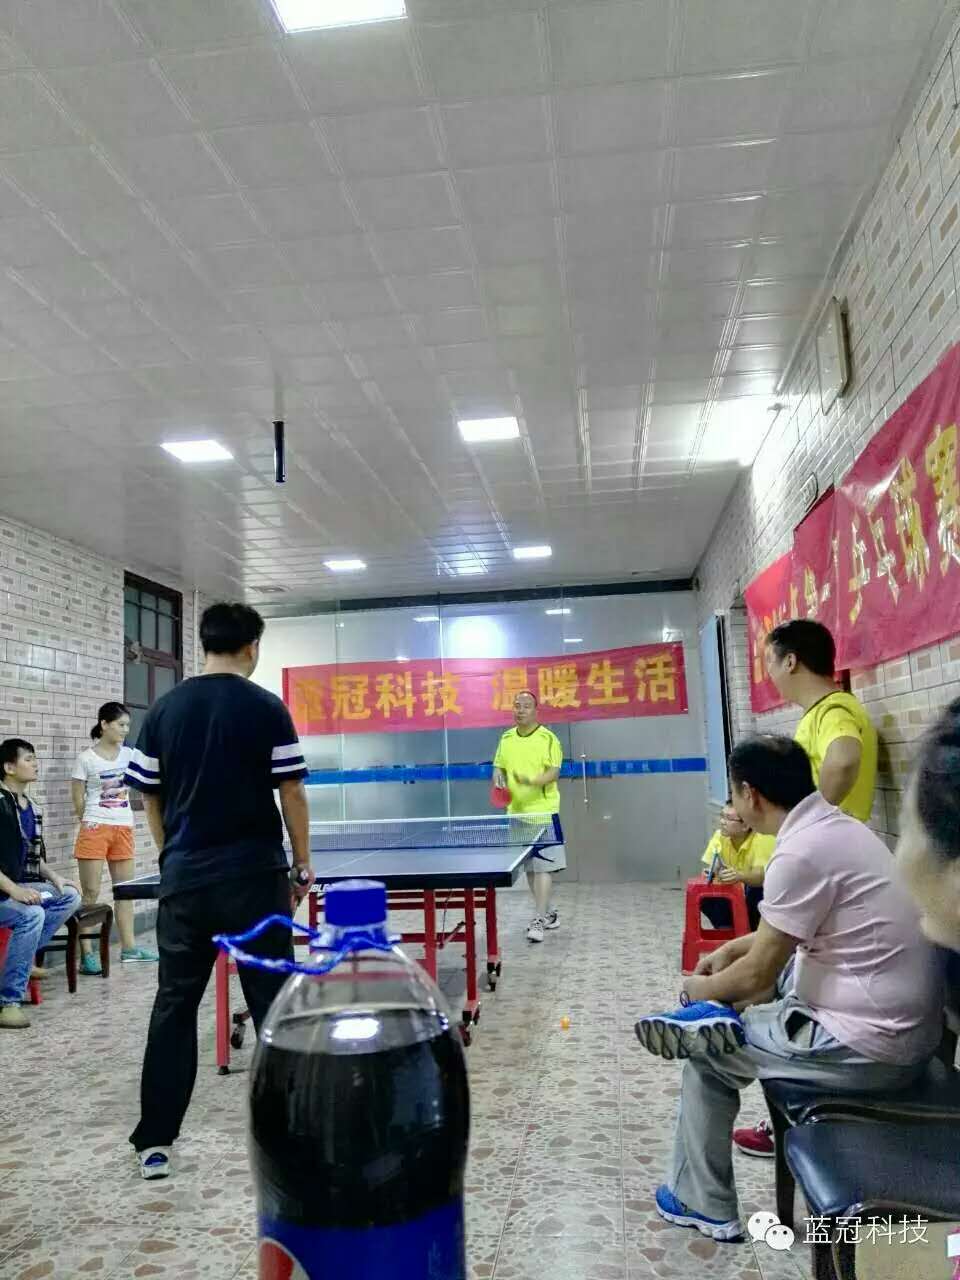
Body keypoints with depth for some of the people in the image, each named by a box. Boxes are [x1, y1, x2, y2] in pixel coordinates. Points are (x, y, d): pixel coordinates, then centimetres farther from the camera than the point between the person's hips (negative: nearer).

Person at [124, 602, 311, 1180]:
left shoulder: (164, 709, 5)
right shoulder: (266, 708, -7)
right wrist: (303, 864, 4)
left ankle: (156, 1140, 18)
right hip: (253, 873, -3)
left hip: (184, 875, 4)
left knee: (174, 1004, 13)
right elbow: (291, 793, -7)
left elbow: (151, 797, 10)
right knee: (273, 1001, 7)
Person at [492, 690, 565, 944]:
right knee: (529, 867, 14)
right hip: (516, 812, 6)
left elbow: (554, 772, -12)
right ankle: (547, 913, 29)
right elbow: (499, 768, 17)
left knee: (543, 867, -8)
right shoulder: (506, 738, 10)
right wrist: (499, 781, -5)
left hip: (543, 812, -6)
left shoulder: (548, 738, -6)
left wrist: (532, 782, -28)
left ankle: (538, 920, -5)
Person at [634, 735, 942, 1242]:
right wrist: (732, 949, 19)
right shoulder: (837, 825, 5)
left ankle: (702, 1205, 24)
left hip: (869, 1045, -9)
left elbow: (756, 976, -14)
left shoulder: (801, 852, -23)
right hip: (904, 1023, 9)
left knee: (706, 1053, 8)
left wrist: (703, 988, 5)